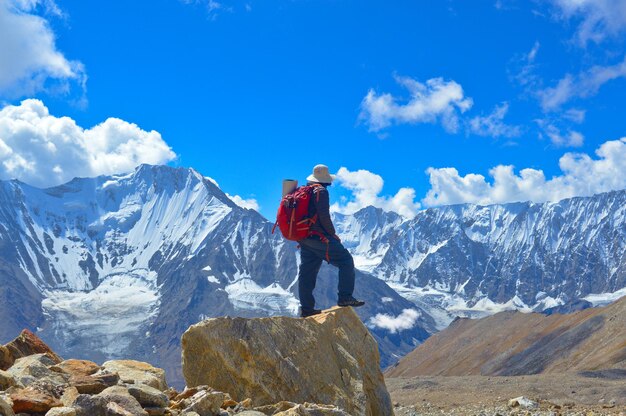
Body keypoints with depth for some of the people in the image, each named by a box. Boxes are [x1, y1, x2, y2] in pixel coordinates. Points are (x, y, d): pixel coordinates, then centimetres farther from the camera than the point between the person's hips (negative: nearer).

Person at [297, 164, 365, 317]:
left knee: (307, 272, 10)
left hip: (304, 238, 9)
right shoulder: (321, 191, -9)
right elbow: (323, 216, -19)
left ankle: (306, 308, 13)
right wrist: (333, 234, -7)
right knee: (346, 261, -2)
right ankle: (345, 297, -7)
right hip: (319, 237, -9)